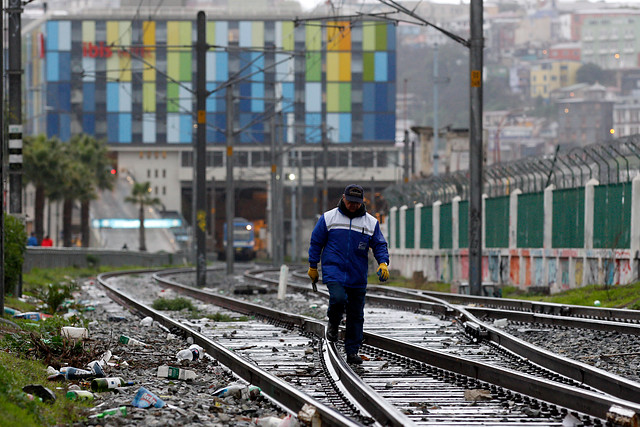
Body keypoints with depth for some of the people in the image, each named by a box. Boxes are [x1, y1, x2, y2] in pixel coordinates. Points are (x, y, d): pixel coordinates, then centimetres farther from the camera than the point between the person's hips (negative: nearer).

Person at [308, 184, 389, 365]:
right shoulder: (329, 218, 3)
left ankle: (352, 351, 13)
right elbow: (316, 242, 9)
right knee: (338, 298, -27)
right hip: (334, 271, -2)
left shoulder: (371, 222, 7)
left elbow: (380, 245, 8)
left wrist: (383, 263, -11)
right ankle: (333, 323, 5)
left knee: (356, 314, 3)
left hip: (357, 276, 2)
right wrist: (312, 267, 8)